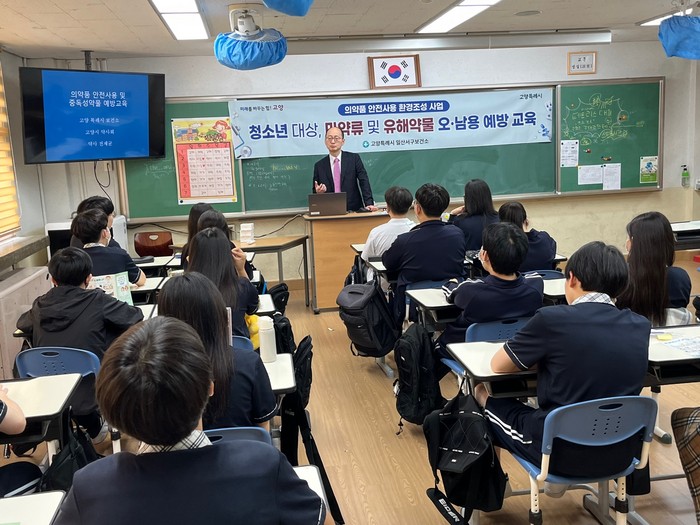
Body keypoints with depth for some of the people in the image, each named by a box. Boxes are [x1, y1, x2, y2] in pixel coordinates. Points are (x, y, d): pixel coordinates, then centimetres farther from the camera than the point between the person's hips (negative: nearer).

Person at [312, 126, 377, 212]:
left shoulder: (354, 158, 6)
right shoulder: (319, 166, 9)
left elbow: (364, 182, 0)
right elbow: (315, 193, 13)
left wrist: (369, 204, -12)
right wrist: (318, 192, -9)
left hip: (354, 210, -3)